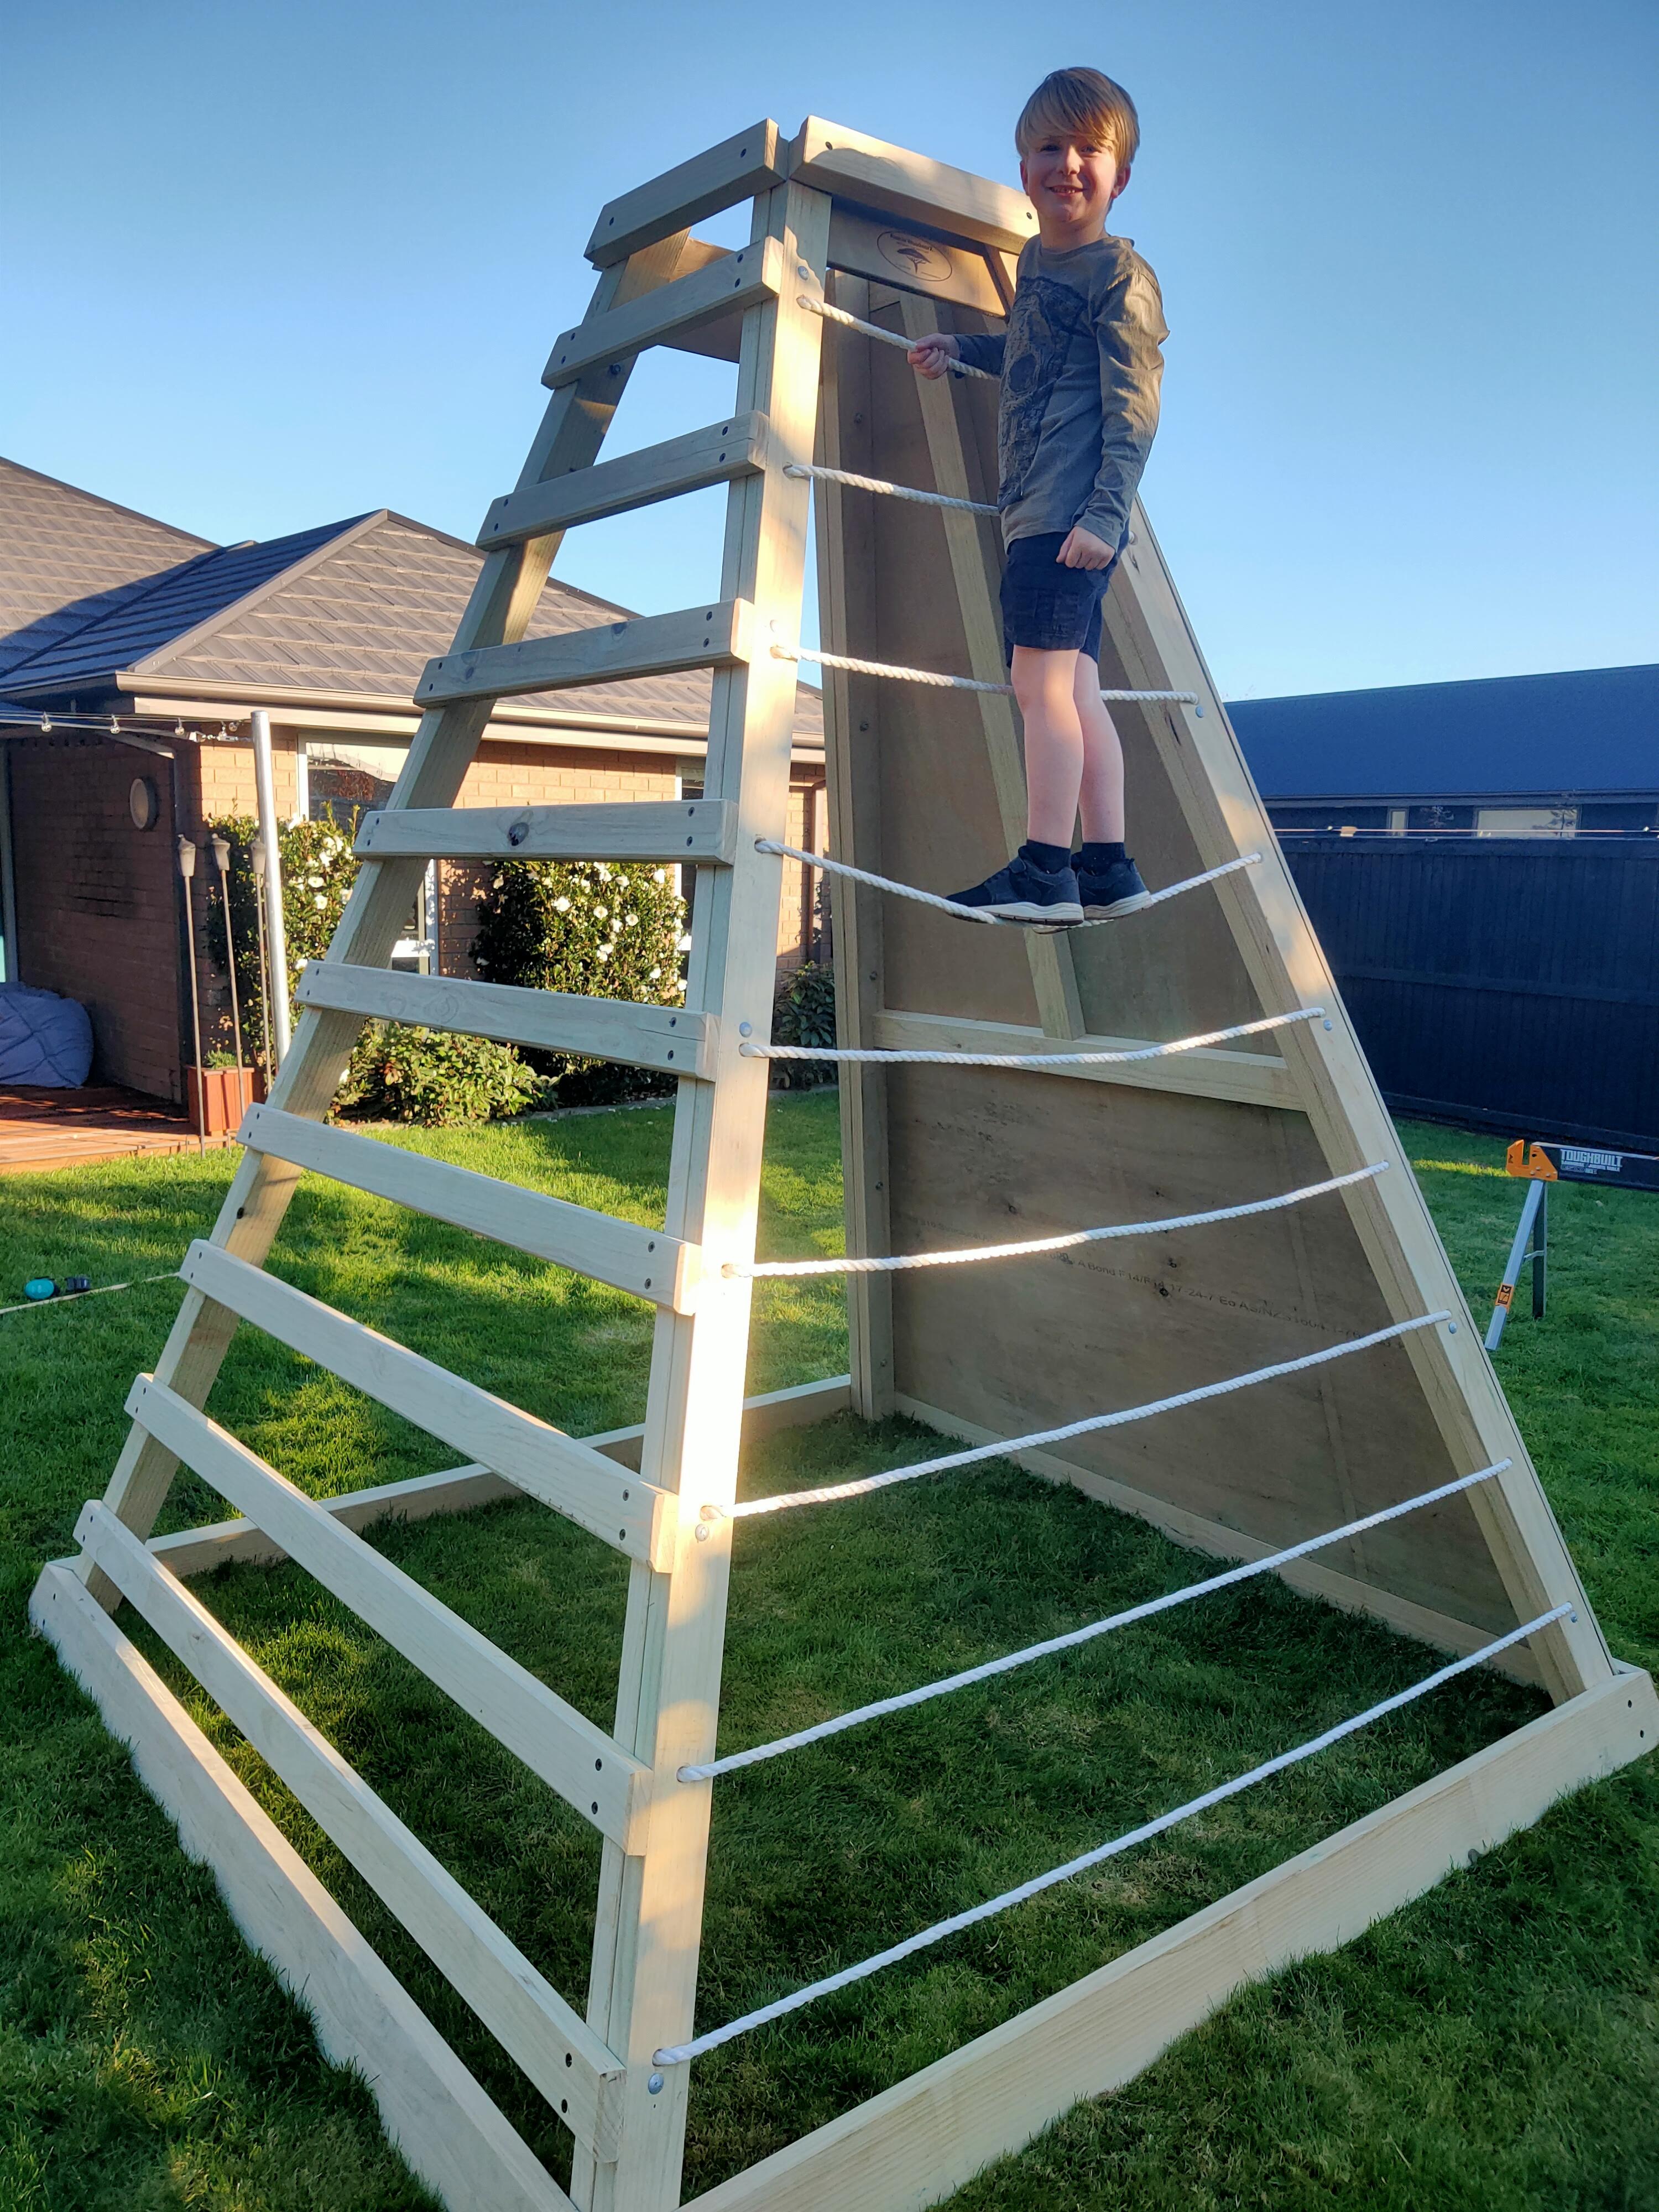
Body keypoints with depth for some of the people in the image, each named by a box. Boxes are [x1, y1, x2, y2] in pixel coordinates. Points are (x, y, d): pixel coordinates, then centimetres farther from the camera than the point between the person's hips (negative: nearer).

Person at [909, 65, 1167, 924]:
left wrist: (1105, 511, -22)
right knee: (1076, 686, 5)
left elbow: (1133, 404, -12)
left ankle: (1044, 870, -13)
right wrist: (960, 348, 31)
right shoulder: (1034, 258, 21)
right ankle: (1108, 867, 8)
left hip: (1071, 513, -9)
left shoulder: (1119, 273, -3)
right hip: (1034, 509, 9)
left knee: (1040, 678, -14)